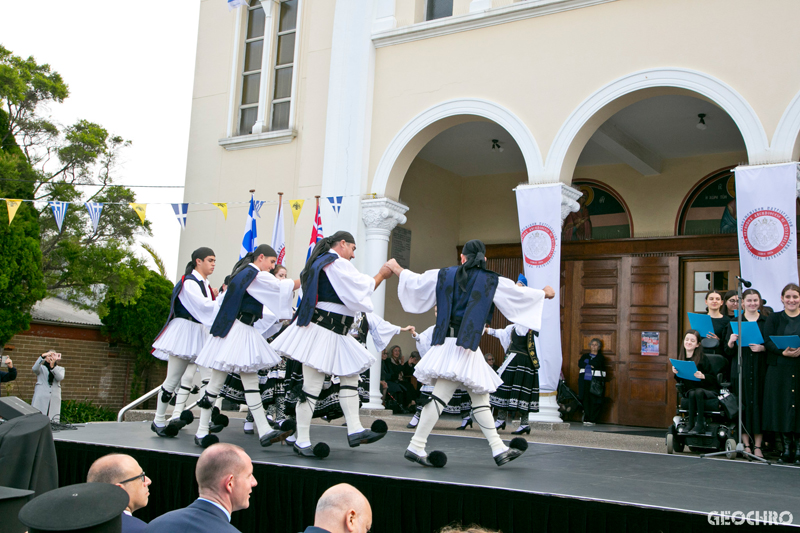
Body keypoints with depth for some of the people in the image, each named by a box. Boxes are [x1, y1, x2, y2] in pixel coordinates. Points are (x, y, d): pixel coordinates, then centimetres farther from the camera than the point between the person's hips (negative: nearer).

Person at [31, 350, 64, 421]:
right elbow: (34, 369, -9)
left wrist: (52, 366, -18)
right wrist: (42, 356, -21)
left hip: (54, 399, 1)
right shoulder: (41, 367, 15)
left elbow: (60, 378, -4)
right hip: (41, 398, -1)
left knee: (54, 422, -9)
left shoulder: (60, 369, 19)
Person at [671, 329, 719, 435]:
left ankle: (699, 424, -29)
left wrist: (703, 376, -29)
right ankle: (691, 423, -27)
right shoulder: (681, 357, 5)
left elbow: (713, 379, -9)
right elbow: (680, 380, 13)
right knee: (692, 394, -30)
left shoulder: (702, 358, -9)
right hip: (689, 390, 3)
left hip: (708, 390, -3)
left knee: (698, 392, -33)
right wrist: (676, 373, -7)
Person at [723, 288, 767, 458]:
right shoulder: (734, 322, 10)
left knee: (758, 404, -2)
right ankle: (746, 444, 5)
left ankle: (757, 446, 5)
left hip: (760, 369, 0)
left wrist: (763, 348, -12)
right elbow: (727, 351, 7)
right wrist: (731, 342, -14)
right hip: (740, 370, 0)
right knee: (743, 404, -2)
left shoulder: (766, 322, 9)